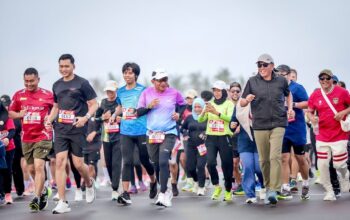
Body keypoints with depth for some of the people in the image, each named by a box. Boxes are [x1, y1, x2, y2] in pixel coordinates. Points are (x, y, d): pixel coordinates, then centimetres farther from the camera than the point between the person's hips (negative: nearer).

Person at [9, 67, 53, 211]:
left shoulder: (47, 95, -4)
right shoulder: (19, 95, 4)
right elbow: (11, 113, 12)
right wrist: (20, 114, -9)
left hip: (43, 137, -4)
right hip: (26, 138, 4)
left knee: (39, 166, -16)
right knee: (31, 169, 13)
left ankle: (37, 198, -13)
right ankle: (43, 190, 35)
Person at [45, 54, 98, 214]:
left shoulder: (82, 83, -4)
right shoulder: (57, 85, 13)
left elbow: (94, 104, -3)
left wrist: (85, 117, -21)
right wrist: (49, 120, 7)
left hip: (77, 129, -4)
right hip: (60, 129, 4)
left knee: (78, 163, -2)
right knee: (60, 162, -7)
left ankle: (89, 184, 33)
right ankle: (62, 202, -7)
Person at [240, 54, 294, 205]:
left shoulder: (281, 81, 6)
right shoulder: (252, 82, 5)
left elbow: (288, 94, 27)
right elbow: (242, 103, 7)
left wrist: (290, 108, 9)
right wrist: (247, 100, -16)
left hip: (278, 124, -1)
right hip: (259, 125, 1)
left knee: (275, 156, -14)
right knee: (264, 159, 5)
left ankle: (274, 190, -16)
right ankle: (268, 186, 21)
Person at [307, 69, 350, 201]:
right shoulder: (315, 95, 3)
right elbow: (310, 112, 11)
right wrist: (312, 118, -10)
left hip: (339, 134, -3)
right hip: (322, 136, 3)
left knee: (339, 164, -2)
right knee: (322, 165, -2)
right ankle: (329, 192, 11)